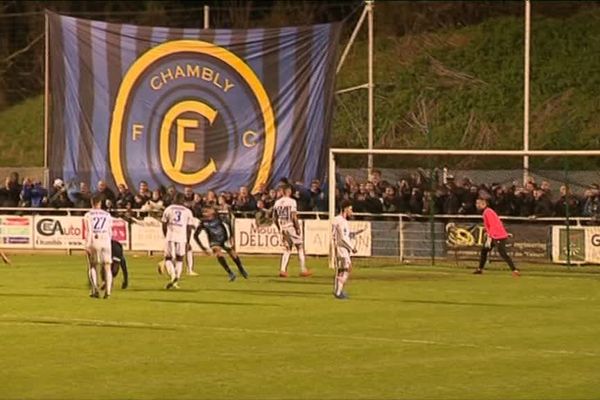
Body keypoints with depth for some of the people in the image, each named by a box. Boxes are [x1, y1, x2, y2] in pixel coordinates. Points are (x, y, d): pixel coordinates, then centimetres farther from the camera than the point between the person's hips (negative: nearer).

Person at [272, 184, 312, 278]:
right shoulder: (291, 201, -11)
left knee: (287, 248, 15)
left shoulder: (277, 202, 6)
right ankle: (303, 270, 7)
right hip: (291, 226, -5)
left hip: (282, 228, 5)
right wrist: (298, 228, -12)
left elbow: (274, 218, 8)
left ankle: (282, 270, 4)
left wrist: (279, 229, 19)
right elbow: (294, 217, -18)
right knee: (300, 247, 7)